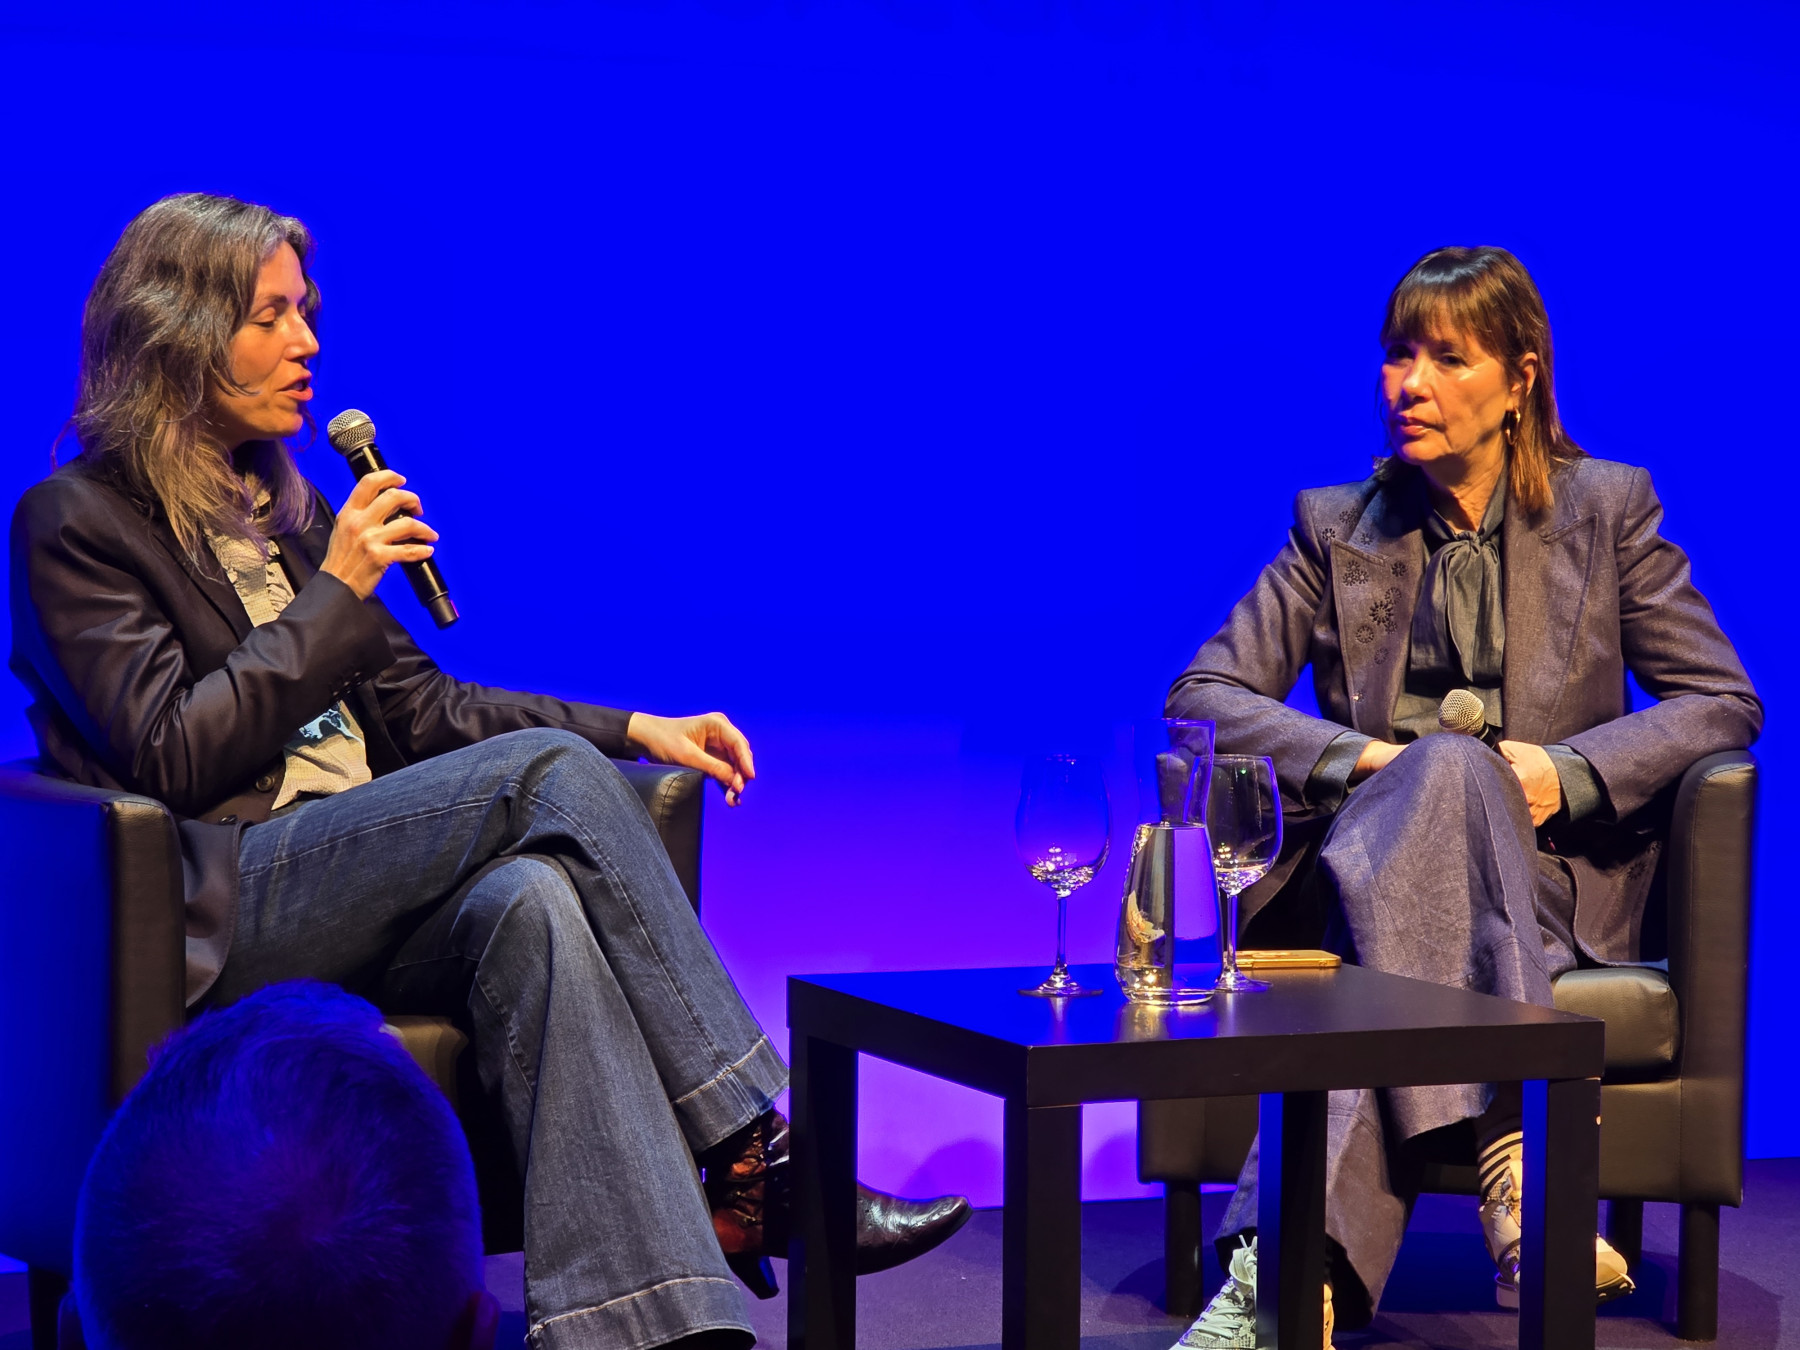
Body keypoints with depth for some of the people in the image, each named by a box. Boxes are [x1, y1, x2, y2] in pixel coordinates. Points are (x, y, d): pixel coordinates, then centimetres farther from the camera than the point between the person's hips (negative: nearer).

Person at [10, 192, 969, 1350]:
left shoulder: (282, 503, 23)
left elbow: (423, 708, 21)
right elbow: (172, 755, -10)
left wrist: (633, 731, 9)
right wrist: (334, 592, -9)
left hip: (352, 898, 6)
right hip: (223, 923, -6)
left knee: (532, 902, -31)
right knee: (550, 771, -24)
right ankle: (751, 1152, -24)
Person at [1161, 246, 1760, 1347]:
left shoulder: (1608, 511, 11)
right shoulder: (1338, 528, 15)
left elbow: (1724, 704, 8)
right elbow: (1204, 695, 7)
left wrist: (1572, 771, -10)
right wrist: (1363, 759, -10)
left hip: (1547, 877, -1)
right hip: (1373, 868, 1)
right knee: (1449, 766, -37)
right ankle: (1510, 1157, -48)